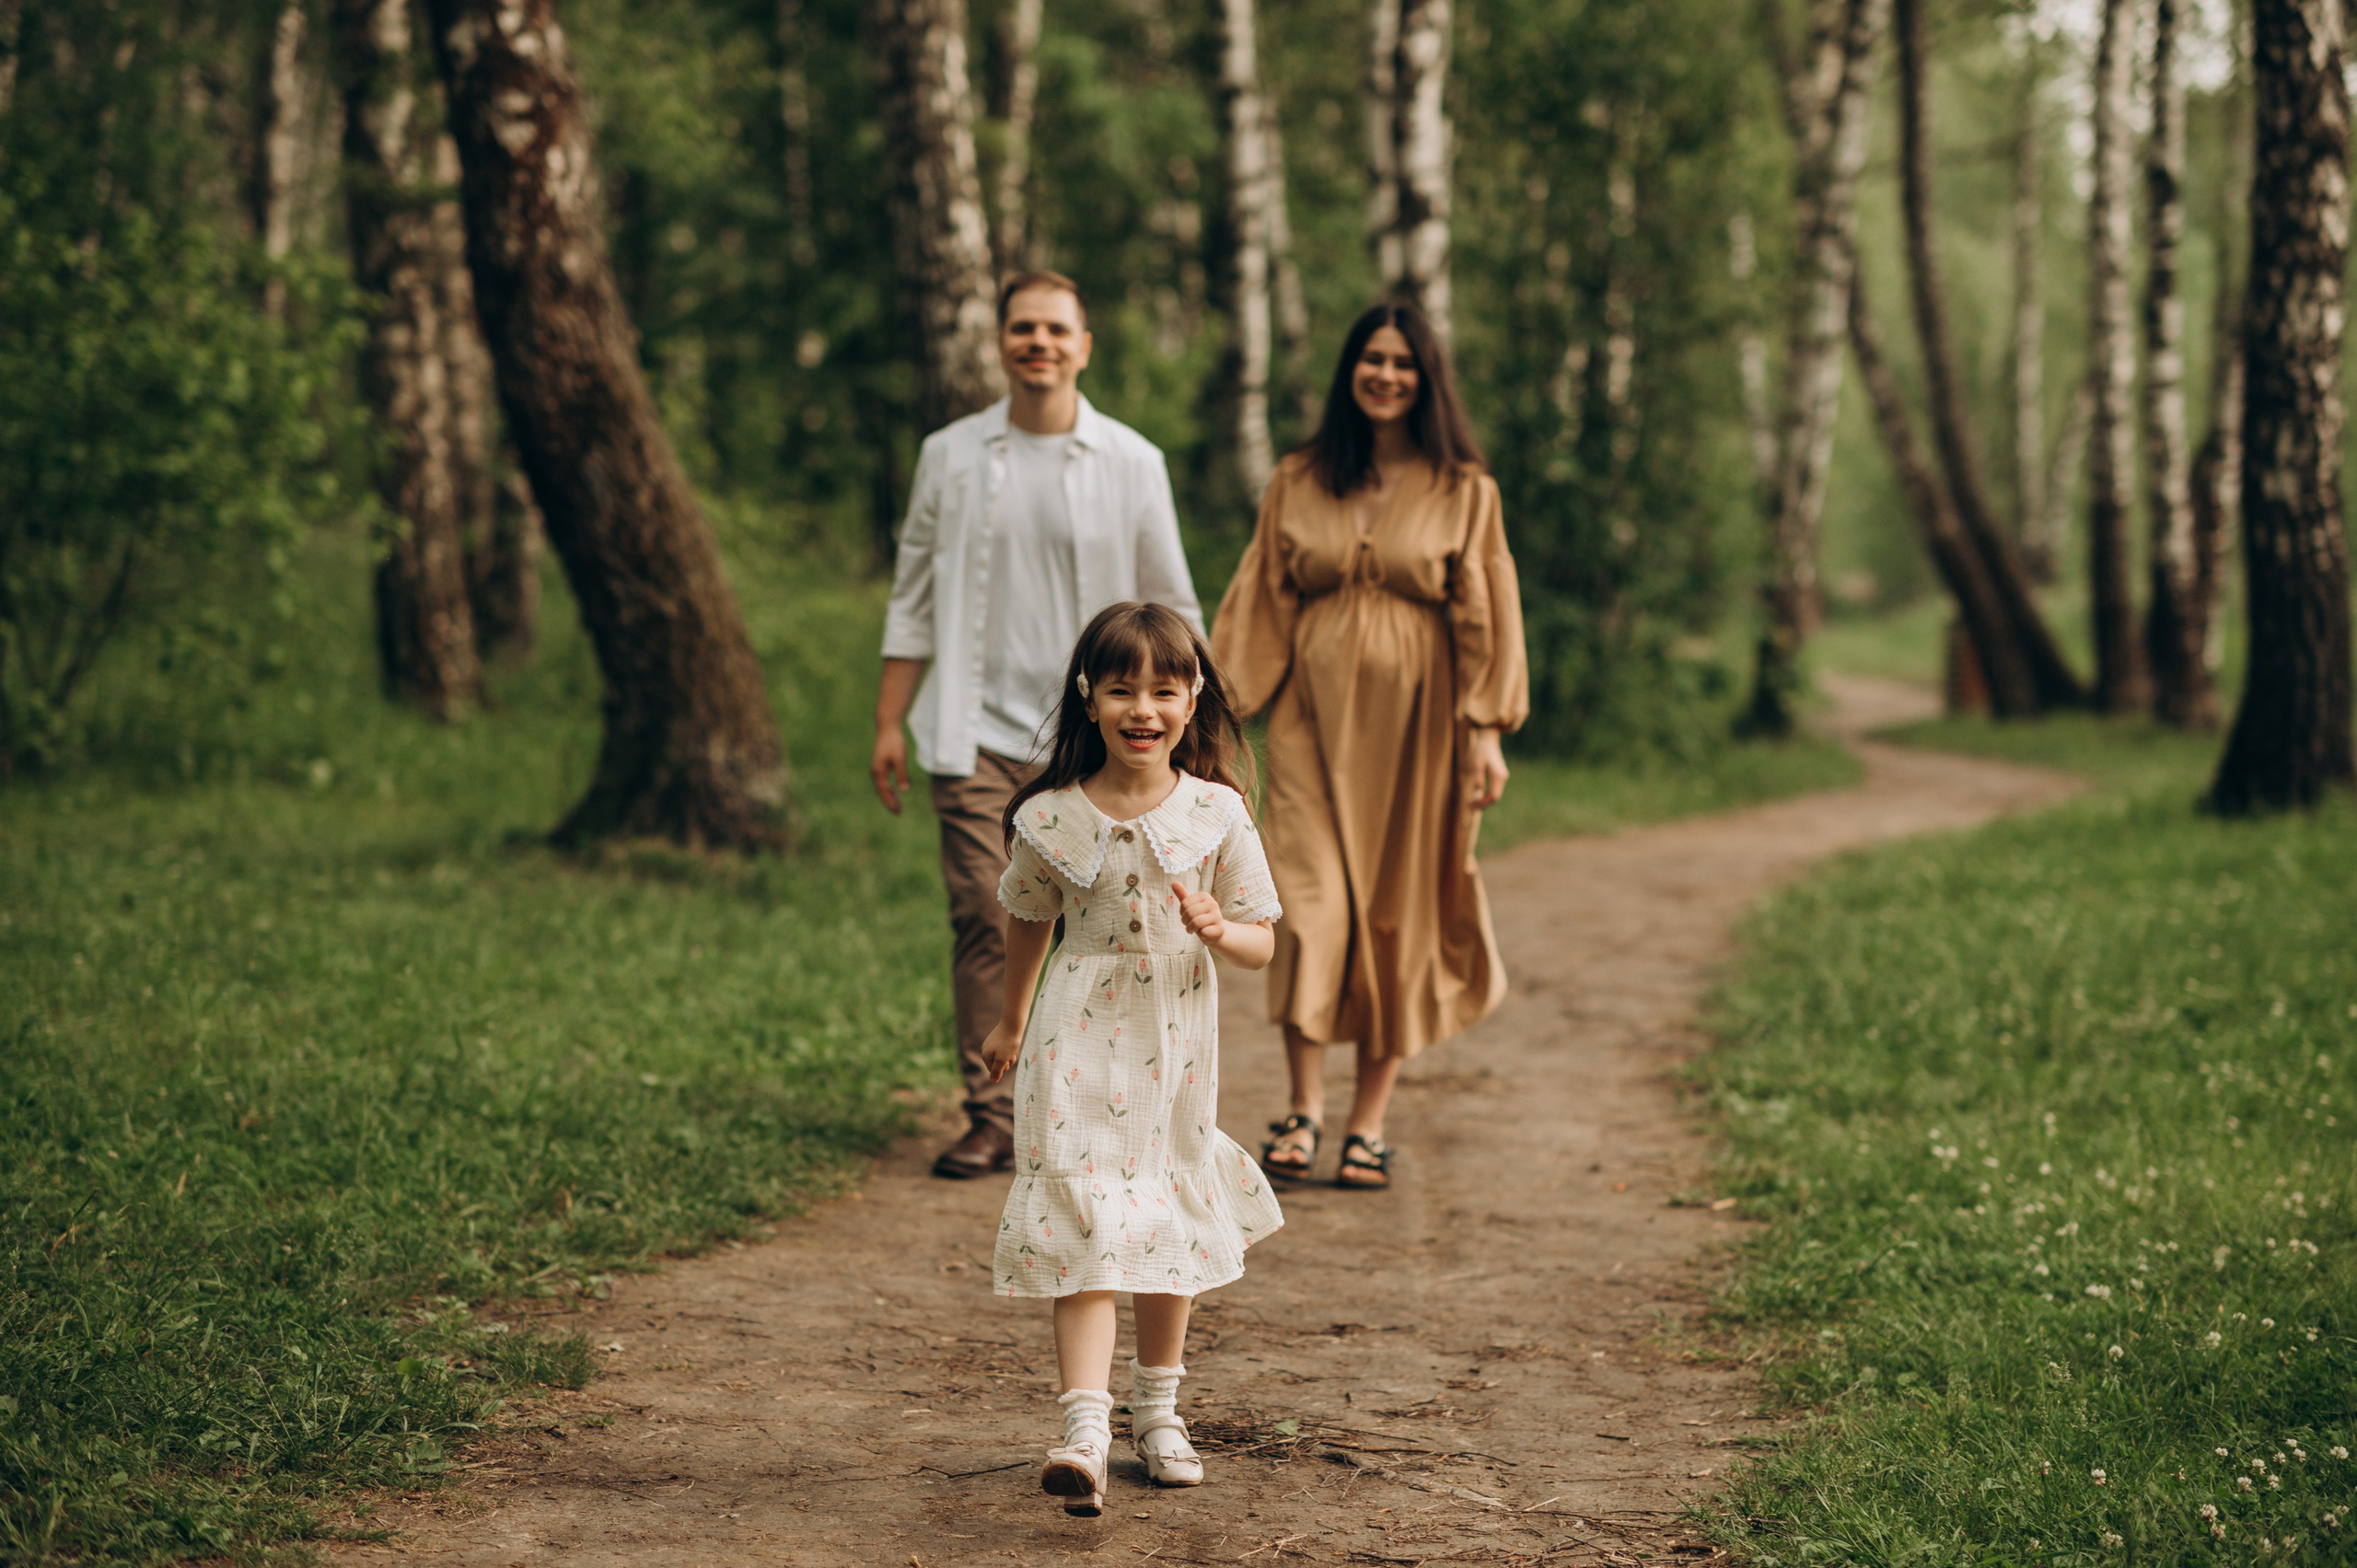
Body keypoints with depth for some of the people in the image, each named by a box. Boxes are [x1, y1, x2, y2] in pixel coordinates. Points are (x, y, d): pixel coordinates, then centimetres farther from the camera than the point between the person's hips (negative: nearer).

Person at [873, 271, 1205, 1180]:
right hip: (978, 732, 1)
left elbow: (1170, 611, 8)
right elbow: (913, 602, 11)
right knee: (984, 924, -5)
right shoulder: (952, 457, 7)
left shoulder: (1131, 464, 4)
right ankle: (991, 1120, 1)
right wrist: (890, 723, 6)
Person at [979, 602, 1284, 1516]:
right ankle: (1085, 1428, -18)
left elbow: (1262, 945, 0)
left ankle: (1157, 1405, 33)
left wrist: (1218, 931, -22)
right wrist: (1011, 1021, 24)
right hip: (1080, 1050, -2)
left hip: (1174, 1054, 2)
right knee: (1084, 1233, -12)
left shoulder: (1217, 813, -5)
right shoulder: (1053, 819, -6)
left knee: (1171, 1231, 14)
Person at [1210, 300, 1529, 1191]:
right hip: (1315, 716, 1)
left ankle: (1369, 1123, 9)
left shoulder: (1463, 492, 4)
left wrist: (1486, 732, -5)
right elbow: (1260, 606, 9)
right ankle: (1304, 1110, -6)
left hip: (1415, 721, 0)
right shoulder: (1297, 483, 7)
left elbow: (1486, 616, 2)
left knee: (1400, 914, 2)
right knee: (1311, 901, -12)